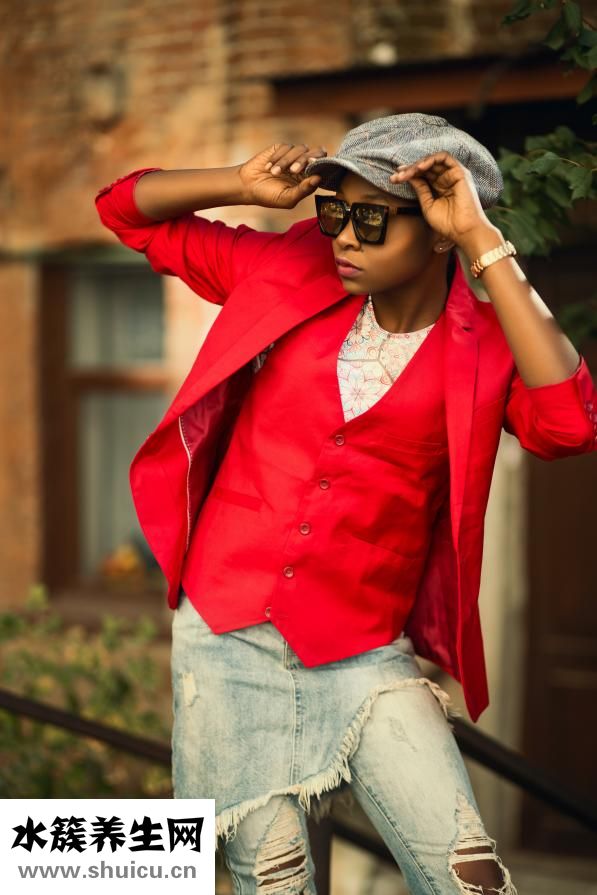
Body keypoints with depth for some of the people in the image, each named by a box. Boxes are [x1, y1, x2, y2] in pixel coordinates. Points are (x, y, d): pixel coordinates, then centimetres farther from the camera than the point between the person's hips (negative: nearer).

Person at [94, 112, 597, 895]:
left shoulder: (487, 347, -5)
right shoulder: (288, 275, 3)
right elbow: (129, 210, 11)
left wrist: (484, 243, -24)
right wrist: (245, 186, -8)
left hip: (363, 659, -1)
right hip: (226, 639, 2)